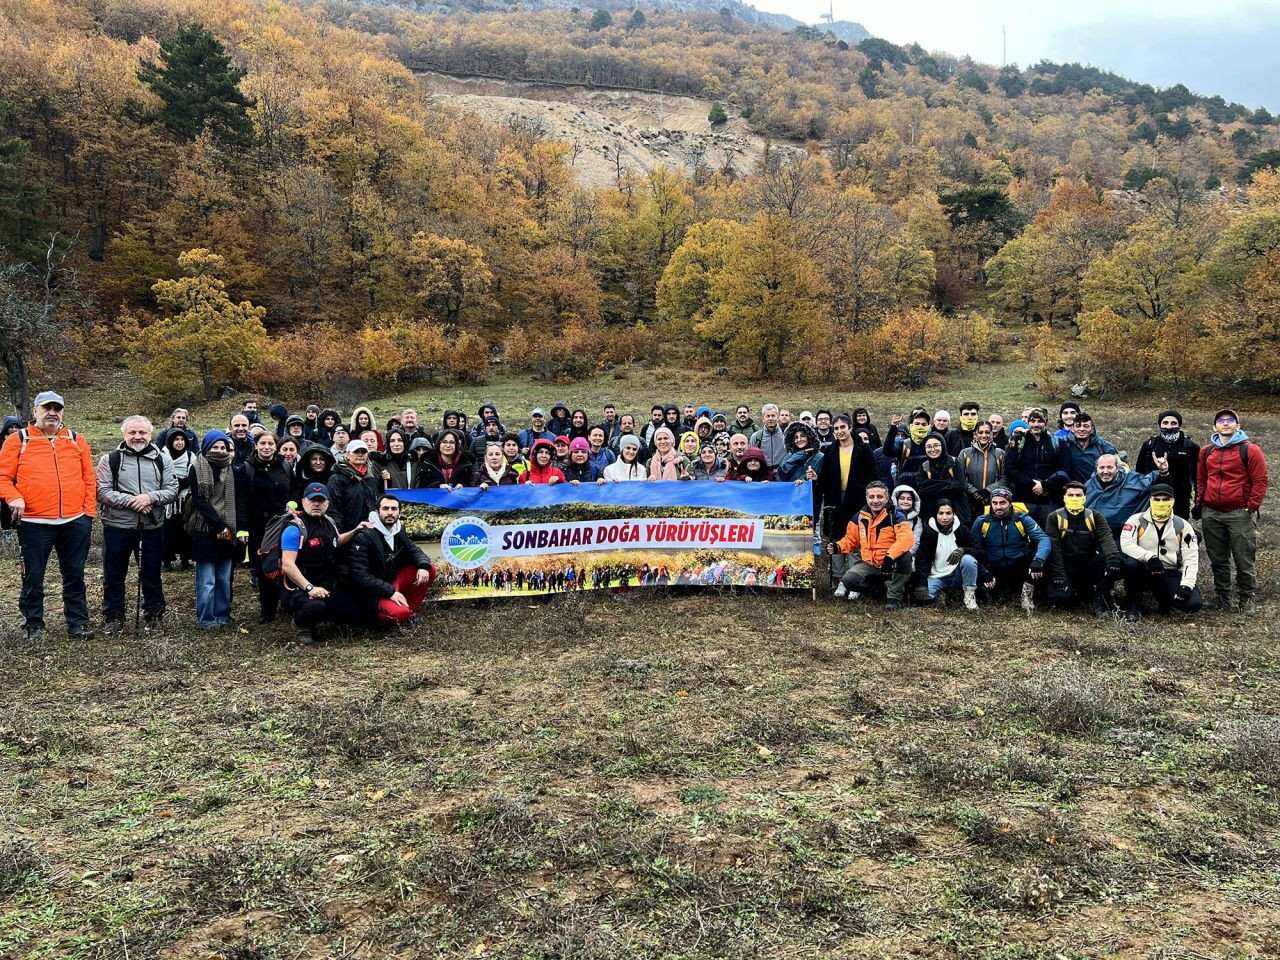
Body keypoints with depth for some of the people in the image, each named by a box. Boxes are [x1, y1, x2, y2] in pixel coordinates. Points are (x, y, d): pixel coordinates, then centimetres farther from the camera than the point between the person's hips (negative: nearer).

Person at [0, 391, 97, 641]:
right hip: (34, 523, -2)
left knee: (75, 575, 9)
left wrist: (89, 510, 3)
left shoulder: (76, 440, 9)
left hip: (75, 521, 2)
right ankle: (33, 625, 21)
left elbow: (89, 478, 9)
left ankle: (77, 622, 18)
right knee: (33, 576, 7)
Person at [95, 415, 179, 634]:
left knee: (152, 574, 13)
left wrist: (150, 497, -18)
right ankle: (113, 617, 21)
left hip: (152, 527, 2)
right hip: (117, 526, -1)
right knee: (114, 575, 8)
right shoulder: (110, 460, -1)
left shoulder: (162, 459, 6)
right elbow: (102, 492, -8)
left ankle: (155, 613, 28)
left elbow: (172, 490, 0)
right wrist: (131, 501, -19)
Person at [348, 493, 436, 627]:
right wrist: (390, 592, -28)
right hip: (373, 593, -8)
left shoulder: (398, 530, 5)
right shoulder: (363, 537, -18)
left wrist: (423, 566, -14)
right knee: (399, 614, -35)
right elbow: (360, 576, -23)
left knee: (431, 569, -3)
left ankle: (409, 610, 3)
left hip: (393, 582, 8)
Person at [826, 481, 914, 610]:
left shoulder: (895, 516, -13)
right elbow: (850, 540, 12)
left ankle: (894, 596, -19)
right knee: (848, 580, -24)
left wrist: (890, 556, -45)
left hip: (891, 564, -3)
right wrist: (837, 547, -11)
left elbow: (906, 539, -30)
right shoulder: (860, 517, 1)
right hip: (868, 565, 3)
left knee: (905, 555, -36)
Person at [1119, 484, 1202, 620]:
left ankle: (1161, 596, 13)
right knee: (1131, 563, -37)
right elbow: (1126, 544, -17)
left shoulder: (1183, 526, 4)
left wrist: (1186, 585, -16)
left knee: (1194, 603, -23)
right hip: (1144, 572, -1)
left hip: (1170, 573, 2)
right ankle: (1133, 607, -12)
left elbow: (1191, 558, -2)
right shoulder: (1137, 520, -1)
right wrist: (1149, 556, -34)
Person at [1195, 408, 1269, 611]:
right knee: (1218, 561, 13)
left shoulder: (1250, 450, -3)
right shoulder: (1206, 452, 11)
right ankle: (1222, 599, 23)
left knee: (1244, 561, 0)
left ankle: (1246, 600, 11)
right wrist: (1199, 505, 9)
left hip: (1240, 514, -4)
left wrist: (1251, 508, -9)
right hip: (1211, 515, 4)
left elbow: (1260, 482, -5)